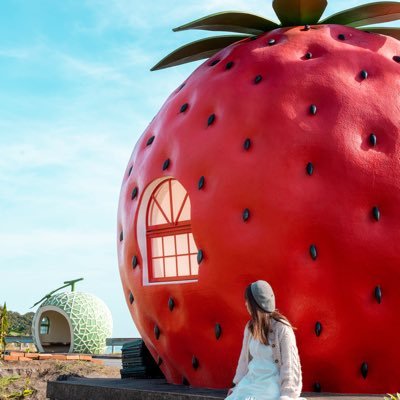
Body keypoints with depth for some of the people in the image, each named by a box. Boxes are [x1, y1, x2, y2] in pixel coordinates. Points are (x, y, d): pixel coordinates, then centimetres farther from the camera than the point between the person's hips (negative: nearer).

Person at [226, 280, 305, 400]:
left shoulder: (282, 329, -12)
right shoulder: (250, 326, 7)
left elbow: (289, 365, -12)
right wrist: (238, 384, 12)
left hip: (272, 384, -6)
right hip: (251, 380, 6)